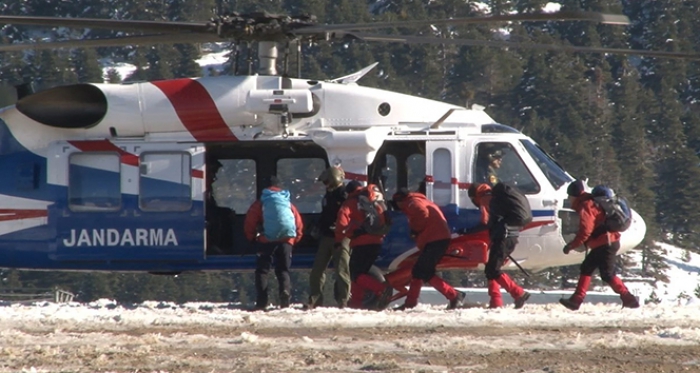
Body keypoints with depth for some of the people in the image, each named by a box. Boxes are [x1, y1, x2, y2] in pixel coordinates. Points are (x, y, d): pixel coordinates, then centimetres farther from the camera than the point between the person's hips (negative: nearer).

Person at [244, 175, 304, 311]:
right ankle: (285, 291, -14)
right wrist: (295, 239, 24)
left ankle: (261, 302, -7)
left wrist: (252, 237, 17)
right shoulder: (288, 203, 16)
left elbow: (249, 223, 2)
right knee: (283, 270, 13)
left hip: (267, 240, -3)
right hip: (286, 240, 3)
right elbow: (299, 223, 14)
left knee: (262, 270, 4)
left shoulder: (260, 203, 7)